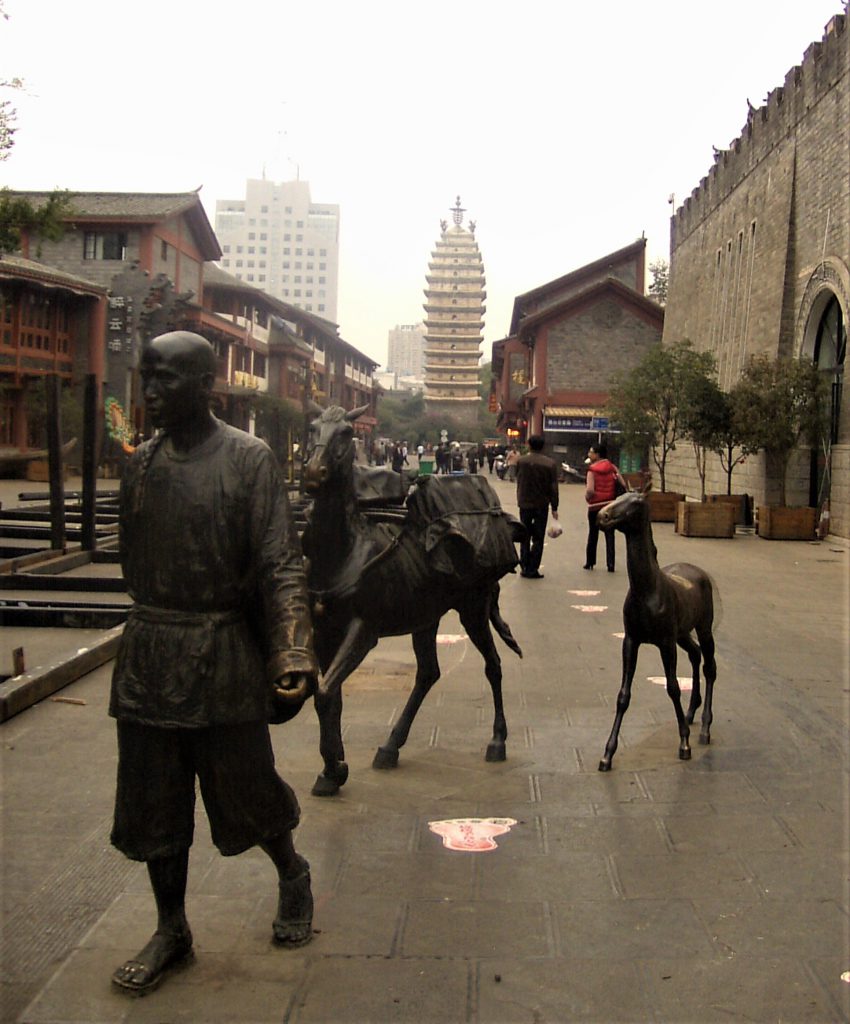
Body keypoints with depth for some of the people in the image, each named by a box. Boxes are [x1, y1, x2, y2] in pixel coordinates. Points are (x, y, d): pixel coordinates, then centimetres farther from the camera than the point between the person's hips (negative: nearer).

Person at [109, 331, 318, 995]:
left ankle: (293, 875, 37)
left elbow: (280, 565, -12)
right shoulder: (142, 464, 7)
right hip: (149, 658, 5)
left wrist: (292, 655, -21)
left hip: (223, 658, -5)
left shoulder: (248, 459, -8)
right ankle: (172, 930, 29)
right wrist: (151, 627, 16)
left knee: (243, 787, 8)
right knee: (154, 802, 11)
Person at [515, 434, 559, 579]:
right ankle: (532, 569, 1)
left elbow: (518, 482, 5)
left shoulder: (521, 461, -4)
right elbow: (553, 488, -6)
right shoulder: (550, 464, -7)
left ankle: (524, 567, 11)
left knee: (525, 537, 13)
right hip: (542, 505, -1)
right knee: (538, 539, 4)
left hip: (524, 504, 1)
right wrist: (554, 508, -1)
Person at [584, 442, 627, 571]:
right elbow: (623, 485, -2)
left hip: (595, 505, -3)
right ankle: (610, 563, -3)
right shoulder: (612, 467, 3)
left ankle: (590, 562, 19)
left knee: (593, 534, 12)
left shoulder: (592, 469, -10)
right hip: (610, 505, 3)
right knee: (610, 535, 4)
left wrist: (587, 497, -1)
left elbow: (590, 490, -21)